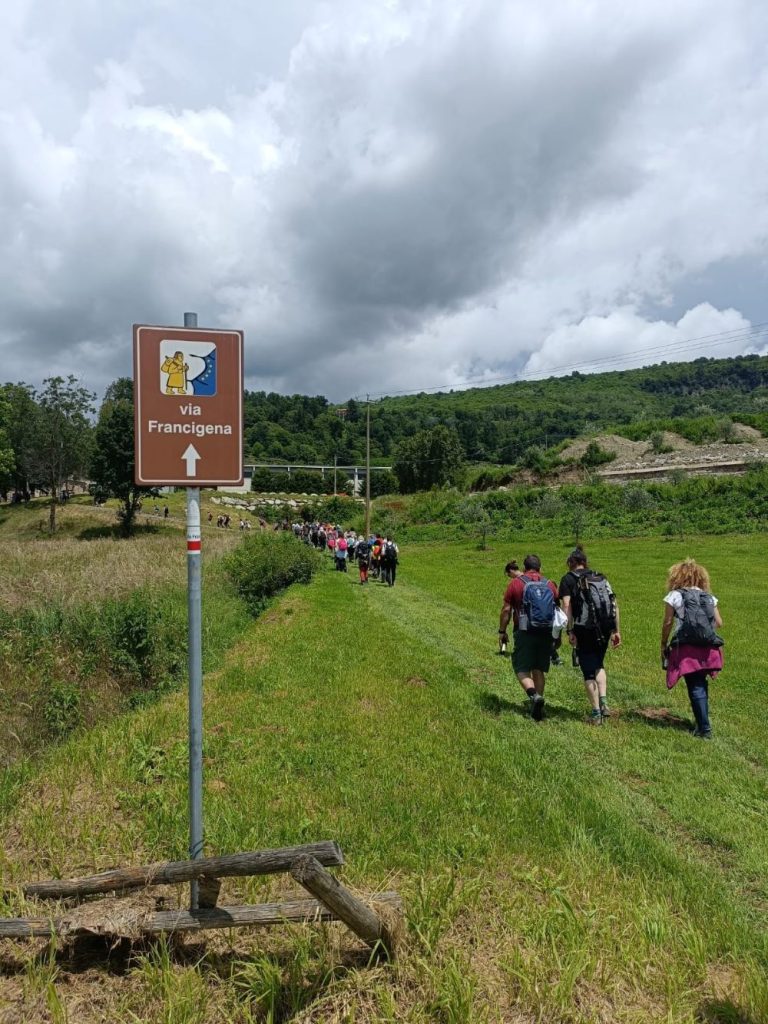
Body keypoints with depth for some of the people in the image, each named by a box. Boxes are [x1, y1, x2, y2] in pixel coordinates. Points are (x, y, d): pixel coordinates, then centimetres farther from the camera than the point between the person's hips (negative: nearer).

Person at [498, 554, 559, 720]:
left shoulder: (516, 583, -2)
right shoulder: (550, 584, 8)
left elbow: (506, 610, -4)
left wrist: (502, 631, 5)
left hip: (525, 632, -4)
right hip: (546, 633, 4)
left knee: (522, 669, 3)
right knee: (539, 670, 13)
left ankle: (534, 695, -21)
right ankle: (538, 706, 17)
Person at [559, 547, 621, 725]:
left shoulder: (568, 579, 3)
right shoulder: (601, 577, 16)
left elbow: (566, 605, -10)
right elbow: (614, 604, 10)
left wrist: (569, 631, -10)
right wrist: (616, 630, 12)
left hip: (584, 629, -4)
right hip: (605, 629, 5)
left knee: (588, 670, 6)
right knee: (598, 665, 25)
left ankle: (596, 712, 8)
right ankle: (603, 700, 9)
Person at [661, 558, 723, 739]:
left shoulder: (674, 596, -1)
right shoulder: (709, 597, 10)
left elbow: (667, 623, -3)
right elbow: (719, 623, 10)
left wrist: (664, 646, 8)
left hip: (686, 649, -4)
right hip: (708, 649, 4)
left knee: (695, 688, 1)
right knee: (701, 684, 19)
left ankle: (704, 728, -1)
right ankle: (702, 722, 27)